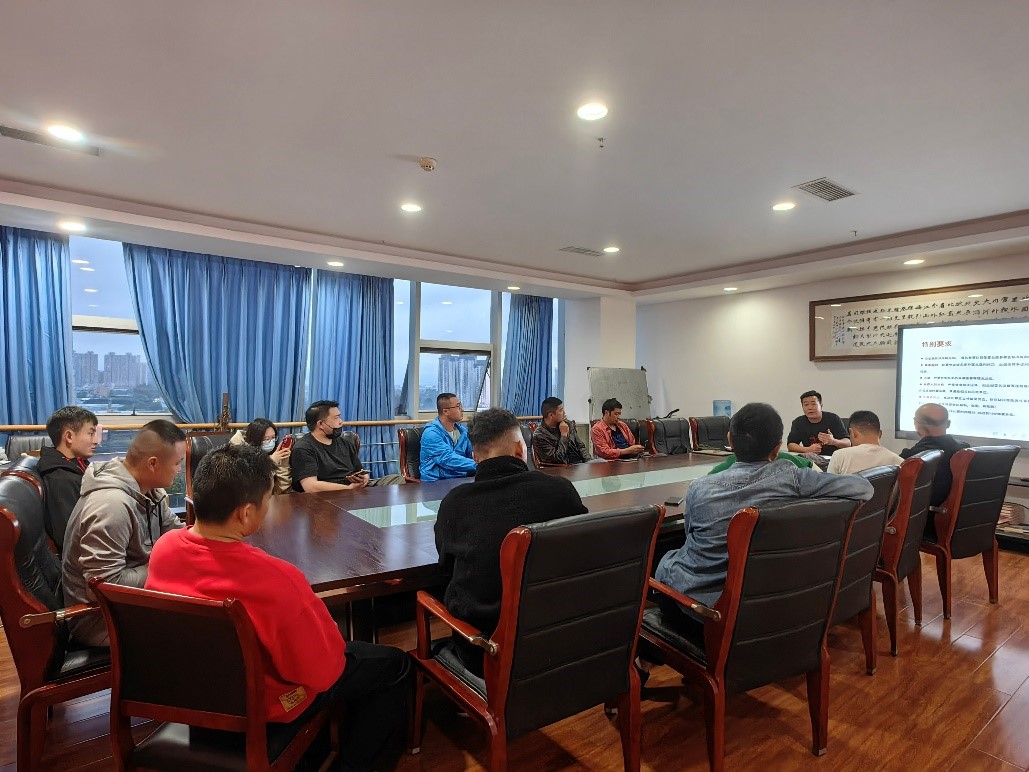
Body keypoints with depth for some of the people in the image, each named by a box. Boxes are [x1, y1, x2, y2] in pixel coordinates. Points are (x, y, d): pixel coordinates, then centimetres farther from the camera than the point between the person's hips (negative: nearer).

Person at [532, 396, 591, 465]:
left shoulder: (566, 424, 8)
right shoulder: (539, 436, -12)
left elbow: (581, 446, 14)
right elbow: (558, 460, -17)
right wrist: (564, 434, -14)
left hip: (581, 463, 7)